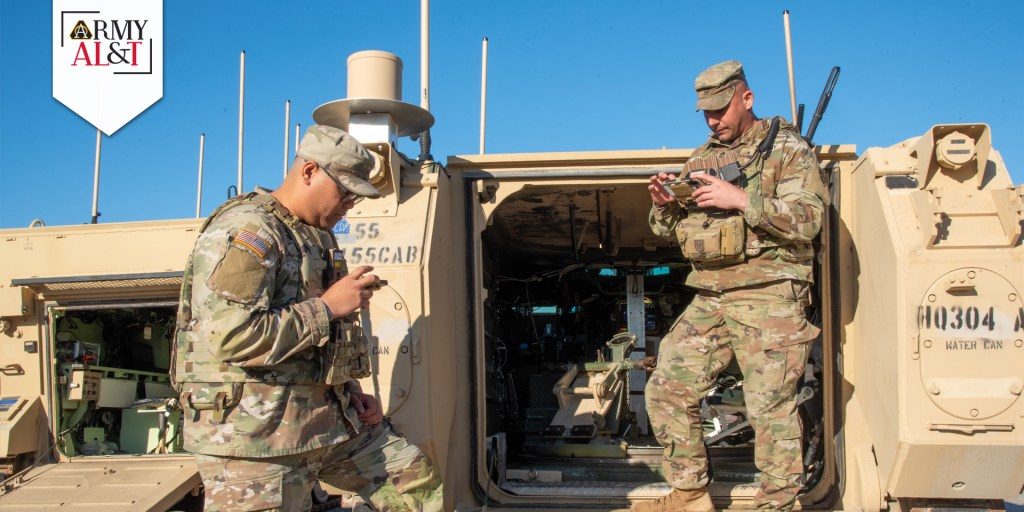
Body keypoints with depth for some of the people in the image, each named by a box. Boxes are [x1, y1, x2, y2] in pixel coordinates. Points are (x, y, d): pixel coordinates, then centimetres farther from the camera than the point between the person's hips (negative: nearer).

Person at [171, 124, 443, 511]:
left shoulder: (319, 236, 17)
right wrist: (327, 306, -19)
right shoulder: (245, 232, -15)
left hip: (331, 416, 9)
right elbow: (231, 337, -27)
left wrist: (351, 392, 15)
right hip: (256, 431, -9)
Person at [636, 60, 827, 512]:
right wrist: (664, 206, -3)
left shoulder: (788, 149, 1)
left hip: (768, 299, -6)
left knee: (771, 409, -4)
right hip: (708, 300, 6)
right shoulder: (701, 157, 18)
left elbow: (807, 220, -12)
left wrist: (741, 198, -19)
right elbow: (674, 231, 19)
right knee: (666, 390, 4)